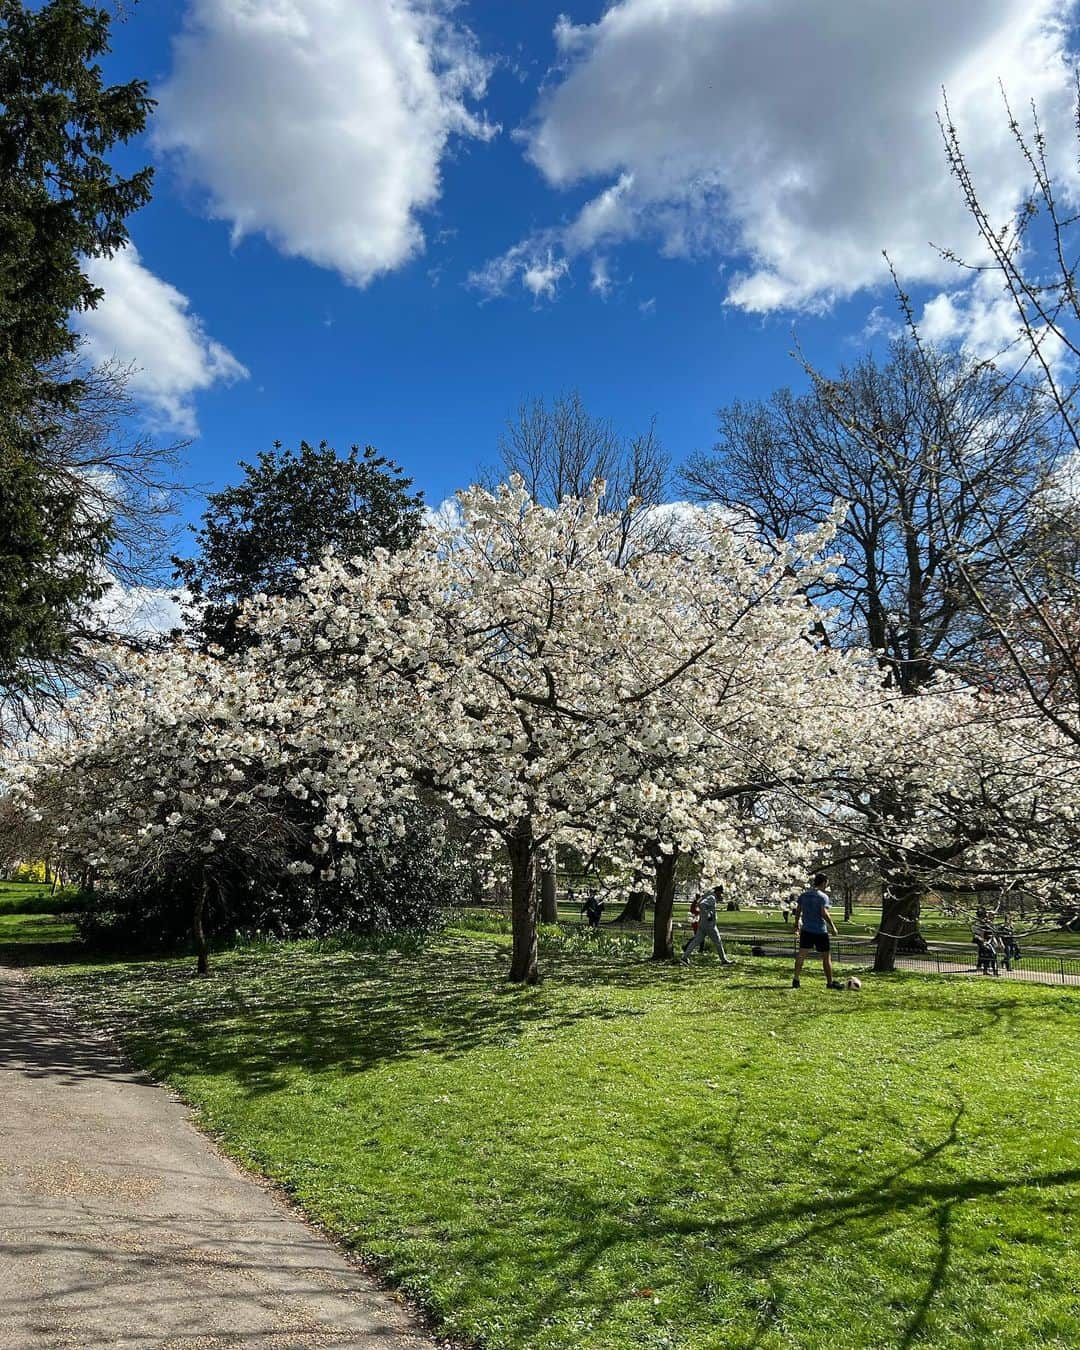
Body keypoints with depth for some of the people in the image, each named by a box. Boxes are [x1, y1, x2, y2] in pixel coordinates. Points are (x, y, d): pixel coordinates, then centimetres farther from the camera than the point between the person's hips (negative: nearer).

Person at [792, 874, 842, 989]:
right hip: (820, 931, -5)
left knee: (801, 955, 4)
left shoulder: (803, 895, 7)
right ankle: (830, 982, 14)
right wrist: (833, 927, -9)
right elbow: (824, 913, -18)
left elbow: (797, 911, 9)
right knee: (826, 957, 8)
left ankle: (796, 980, 0)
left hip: (806, 930, 5)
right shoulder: (823, 897, -10)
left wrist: (797, 926, 18)